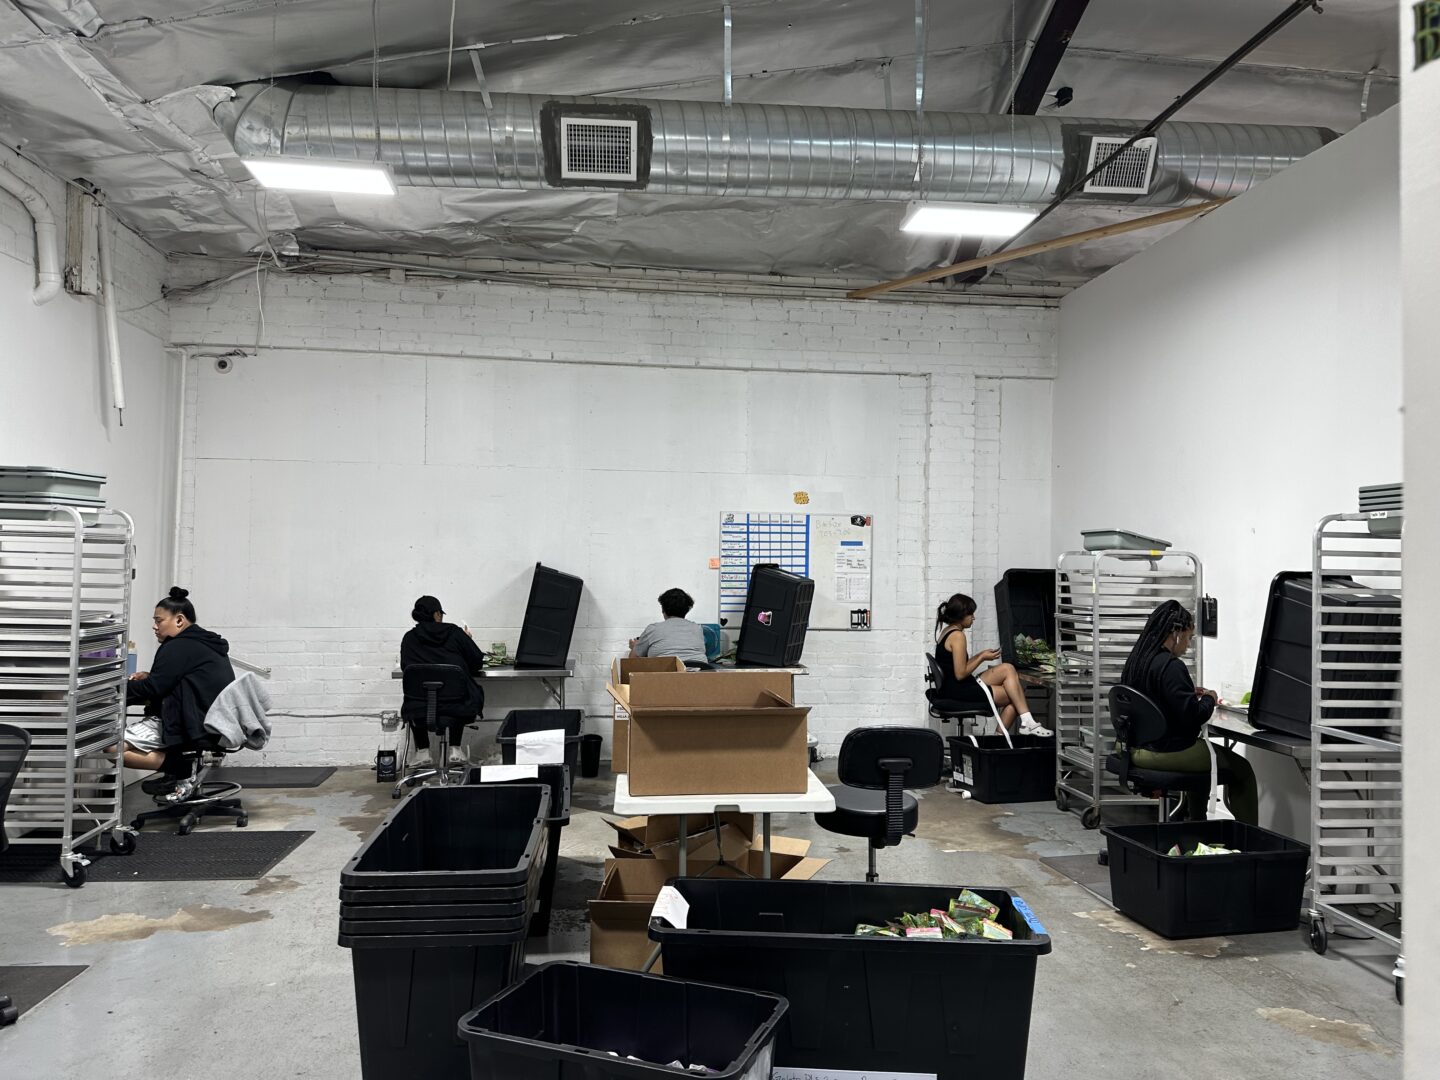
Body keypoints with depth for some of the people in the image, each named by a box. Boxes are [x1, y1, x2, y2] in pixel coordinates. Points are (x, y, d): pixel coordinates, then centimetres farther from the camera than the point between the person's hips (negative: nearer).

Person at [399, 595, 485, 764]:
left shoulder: (409, 638, 3)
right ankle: (455, 748, 28)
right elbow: (478, 662, 7)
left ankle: (424, 751, 27)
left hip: (421, 712, 1)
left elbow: (404, 667, 12)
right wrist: (468, 640, 25)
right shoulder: (454, 632, 2)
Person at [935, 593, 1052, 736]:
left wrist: (980, 655, 8)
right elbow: (960, 674, -20)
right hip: (958, 692, -9)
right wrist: (982, 658, -8)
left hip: (950, 689, 9)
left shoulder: (947, 631, 13)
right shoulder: (957, 636, -17)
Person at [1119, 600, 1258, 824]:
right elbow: (1192, 715, -22)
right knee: (1241, 769, 5)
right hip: (1169, 753, -9)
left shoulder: (1135, 660, 6)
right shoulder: (1170, 666, -21)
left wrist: (1191, 693, 13)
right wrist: (1209, 699, -3)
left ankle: (1196, 825, 40)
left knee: (1205, 751, 33)